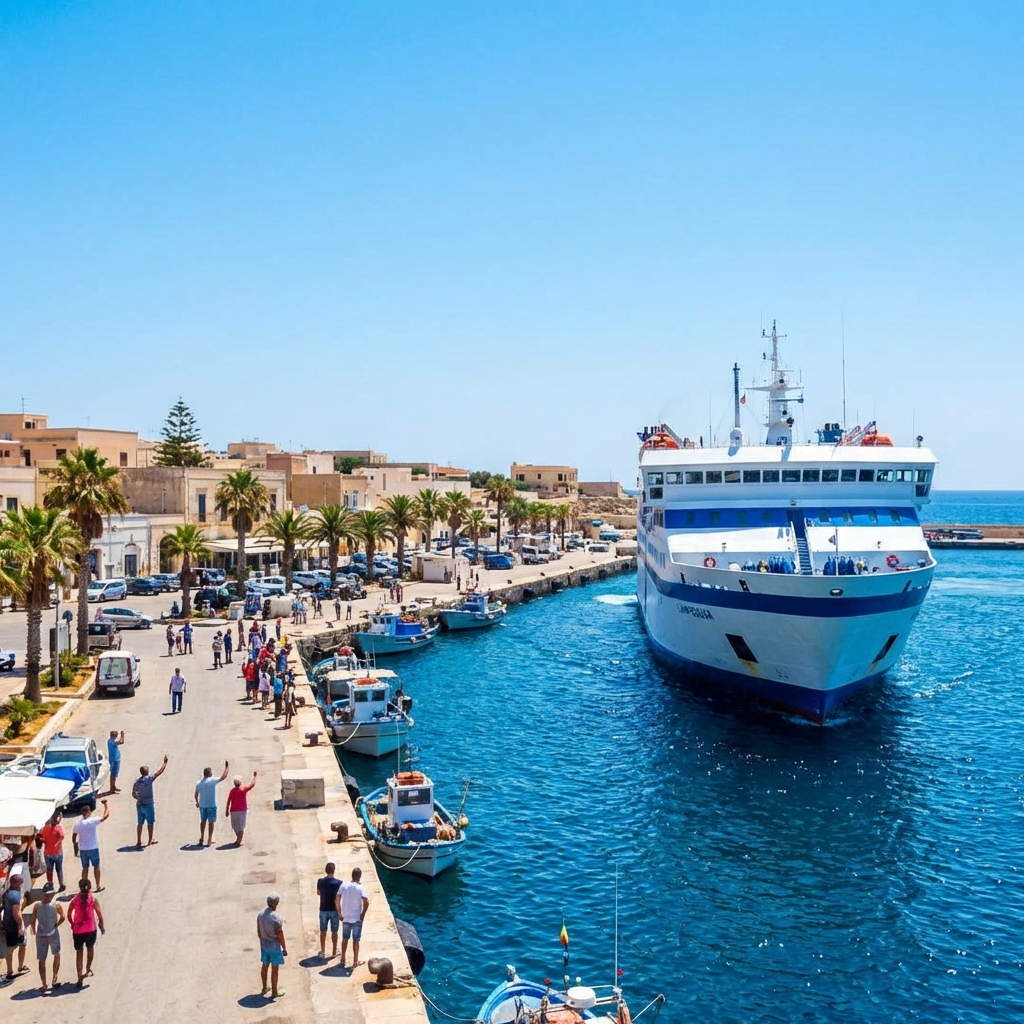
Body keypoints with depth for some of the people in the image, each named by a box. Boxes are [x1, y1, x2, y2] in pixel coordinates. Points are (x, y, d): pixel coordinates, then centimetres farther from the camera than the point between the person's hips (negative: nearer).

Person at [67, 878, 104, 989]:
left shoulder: (75, 899, -7)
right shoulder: (93, 899, -10)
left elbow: (69, 915, -4)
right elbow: (99, 915, -9)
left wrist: (73, 924, 13)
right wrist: (101, 927, 5)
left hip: (77, 930, 0)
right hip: (91, 930, 0)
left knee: (79, 953, 10)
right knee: (90, 949, 25)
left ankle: (80, 977, 5)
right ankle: (88, 970, 38)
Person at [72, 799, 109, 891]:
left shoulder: (77, 823, -4)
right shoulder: (93, 821, -17)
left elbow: (73, 838, 4)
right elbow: (106, 815, -12)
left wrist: (76, 849, 15)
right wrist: (105, 804, 1)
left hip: (82, 849, 3)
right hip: (93, 848, -3)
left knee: (85, 868, 15)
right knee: (96, 866, 12)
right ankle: (98, 886, 18)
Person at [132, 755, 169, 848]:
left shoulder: (136, 782, 0)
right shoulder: (149, 779, -15)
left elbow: (133, 794, 7)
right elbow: (160, 771, -10)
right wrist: (165, 762, 0)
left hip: (139, 805, 5)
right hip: (148, 805, -5)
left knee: (140, 823, 13)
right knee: (150, 823, 10)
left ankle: (138, 841, 16)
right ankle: (150, 840, 19)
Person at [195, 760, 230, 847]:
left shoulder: (198, 783, -1)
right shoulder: (213, 781, -14)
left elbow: (196, 794, 9)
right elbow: (223, 777, -9)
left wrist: (197, 802, 26)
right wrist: (226, 767, 3)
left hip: (202, 805, 4)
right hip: (211, 805, -4)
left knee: (203, 821, 20)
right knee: (211, 822, 6)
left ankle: (201, 838, 28)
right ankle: (209, 841, 8)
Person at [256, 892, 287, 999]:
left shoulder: (260, 914, -7)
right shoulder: (277, 917, -27)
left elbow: (258, 932, 5)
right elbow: (280, 935, -20)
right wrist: (284, 948, -8)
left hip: (264, 945, 6)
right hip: (275, 946, -6)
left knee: (264, 966, 21)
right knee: (274, 969, 8)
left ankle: (264, 988, 37)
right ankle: (274, 992, 20)